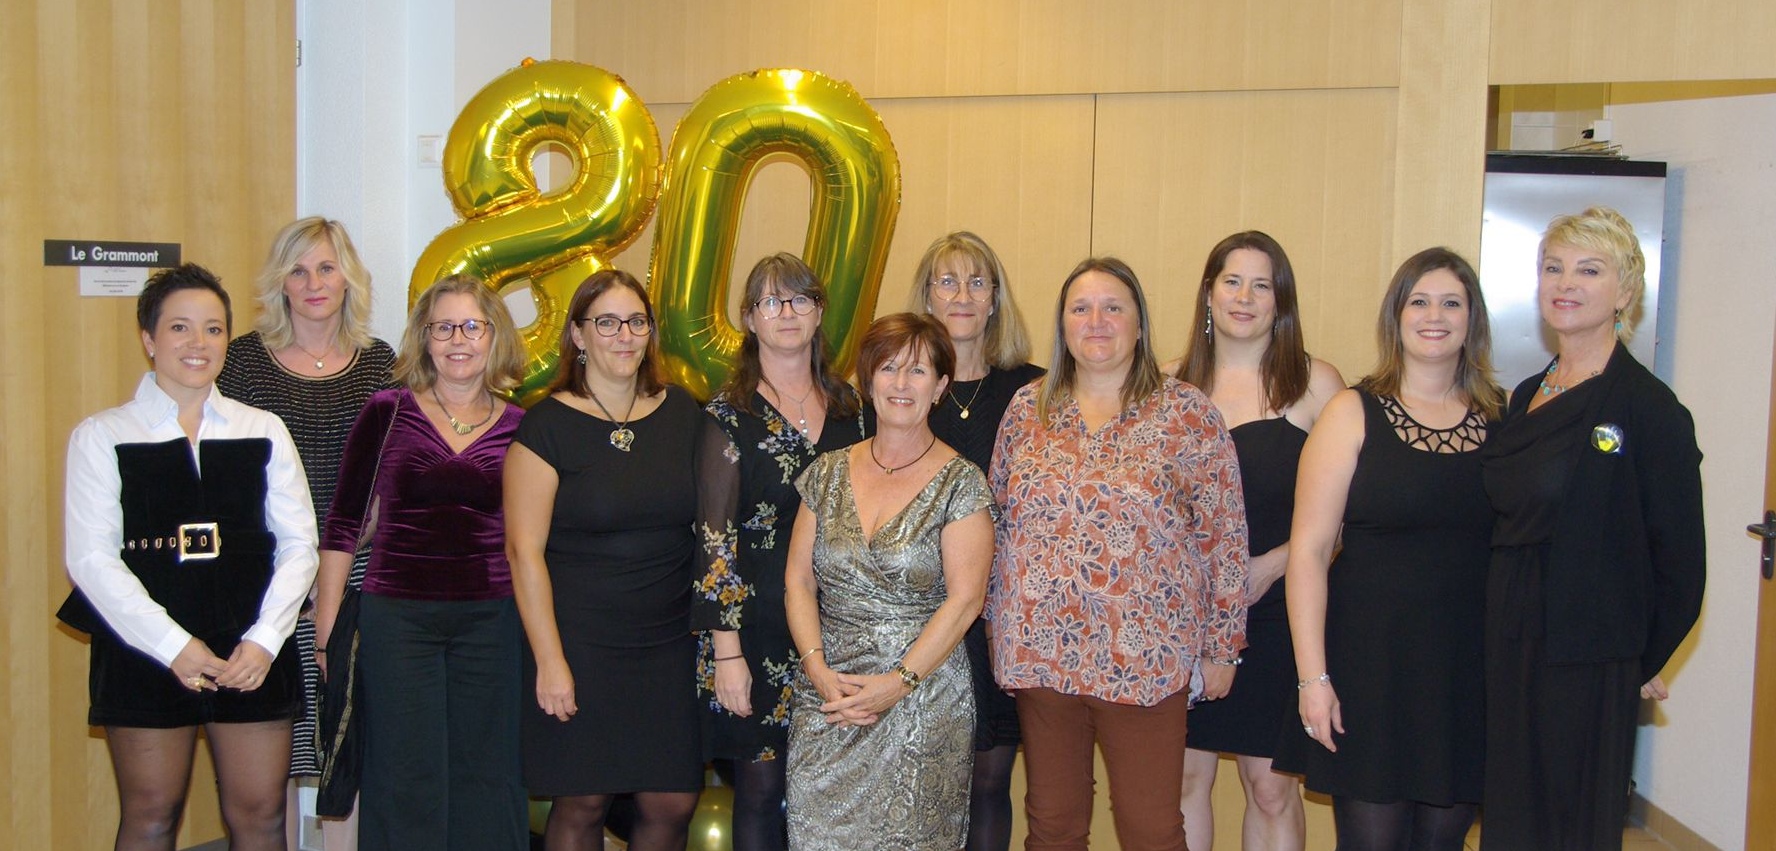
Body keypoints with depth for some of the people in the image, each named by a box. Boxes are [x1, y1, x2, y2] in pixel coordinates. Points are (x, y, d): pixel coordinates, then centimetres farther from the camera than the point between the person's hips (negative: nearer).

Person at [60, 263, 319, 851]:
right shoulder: (102, 436, 3)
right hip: (144, 650, -2)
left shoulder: (264, 431, 11)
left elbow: (298, 543, 6)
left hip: (253, 653, 2)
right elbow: (91, 558, -5)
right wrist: (172, 645, -14)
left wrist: (264, 639, -8)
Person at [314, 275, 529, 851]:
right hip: (397, 616, -1)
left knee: (486, 776, 9)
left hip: (491, 623, 2)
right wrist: (328, 624, 0)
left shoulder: (520, 428, 5)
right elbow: (344, 524, 3)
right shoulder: (387, 412, 0)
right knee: (405, 781, 5)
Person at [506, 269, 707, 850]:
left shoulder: (684, 414, 8)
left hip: (669, 646, 4)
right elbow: (524, 549, -7)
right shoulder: (548, 425, -4)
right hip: (580, 645, -4)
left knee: (673, 803, 3)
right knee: (582, 803, 2)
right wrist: (550, 661, -12)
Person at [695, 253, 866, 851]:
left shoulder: (848, 406, 9)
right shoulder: (731, 414, -3)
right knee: (761, 787, 2)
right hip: (760, 631, -3)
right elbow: (715, 534, -7)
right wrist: (725, 649, -12)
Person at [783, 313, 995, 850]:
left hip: (922, 705, -3)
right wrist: (816, 667, -7)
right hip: (826, 704, 3)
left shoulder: (960, 482, -3)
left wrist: (900, 682, -15)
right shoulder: (829, 473, 8)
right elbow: (798, 580, 7)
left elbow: (965, 598, -9)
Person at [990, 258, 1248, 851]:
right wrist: (995, 625, 10)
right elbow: (998, 522, 12)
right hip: (1040, 651, 3)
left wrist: (1222, 643, -3)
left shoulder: (1188, 414, -4)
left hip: (1144, 659, -3)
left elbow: (1223, 534, -3)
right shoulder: (1027, 409, 6)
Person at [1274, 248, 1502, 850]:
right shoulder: (1354, 414, -3)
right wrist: (1312, 675, -12)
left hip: (1471, 668, 3)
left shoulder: (1502, 418, 7)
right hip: (1373, 663, -3)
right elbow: (1309, 549, -7)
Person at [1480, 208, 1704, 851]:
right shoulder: (1527, 397, 9)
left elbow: (1678, 562, -9)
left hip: (1586, 665, -6)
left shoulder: (1651, 410, -12)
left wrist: (1641, 664, 0)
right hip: (1509, 652, 6)